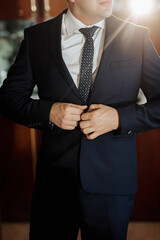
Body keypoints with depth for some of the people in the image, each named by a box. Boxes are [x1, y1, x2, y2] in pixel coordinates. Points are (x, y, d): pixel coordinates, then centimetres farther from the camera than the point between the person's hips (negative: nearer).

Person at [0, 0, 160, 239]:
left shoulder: (137, 38, -1)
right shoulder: (36, 37, 1)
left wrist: (119, 117, -16)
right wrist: (48, 111, -12)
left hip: (112, 182, 0)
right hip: (54, 179, 0)